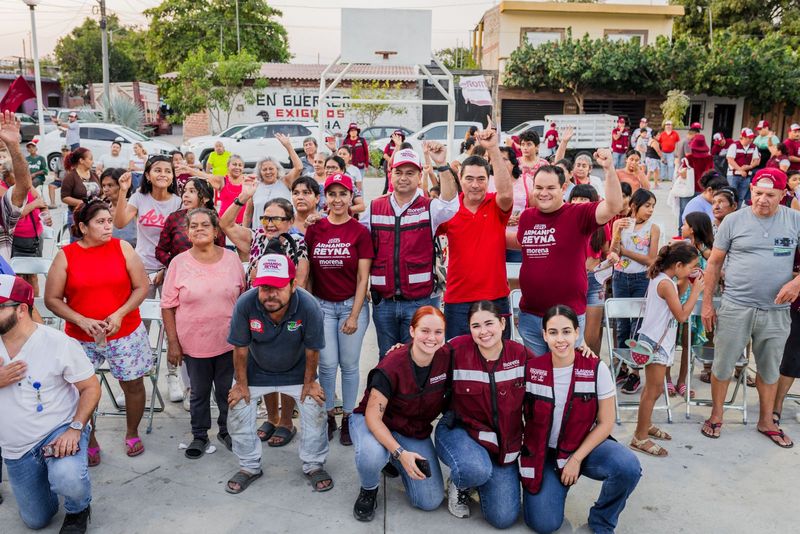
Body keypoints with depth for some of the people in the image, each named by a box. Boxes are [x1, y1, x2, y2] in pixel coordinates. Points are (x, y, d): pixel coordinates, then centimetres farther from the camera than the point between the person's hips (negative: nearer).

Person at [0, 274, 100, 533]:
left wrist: (75, 429, -25)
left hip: (59, 430, -5)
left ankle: (78, 510, -1)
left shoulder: (58, 342, -17)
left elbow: (91, 387, -12)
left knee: (68, 480, -36)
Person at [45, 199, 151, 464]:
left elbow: (141, 287, -2)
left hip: (125, 333, 1)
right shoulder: (65, 256, -5)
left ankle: (132, 433, 34)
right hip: (81, 338, 0)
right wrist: (82, 321, -14)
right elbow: (52, 299, -2)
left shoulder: (122, 248, -4)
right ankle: (89, 442, 26)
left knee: (132, 383, 10)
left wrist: (120, 314, -15)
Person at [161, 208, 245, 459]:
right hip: (194, 343, -1)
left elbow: (243, 298, 8)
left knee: (227, 391, 15)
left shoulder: (232, 259, -1)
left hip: (228, 341, 1)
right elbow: (168, 306, -3)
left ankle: (226, 431, 36)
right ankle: (199, 436, 34)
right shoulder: (179, 263, -6)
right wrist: (172, 343, -6)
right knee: (199, 393, 14)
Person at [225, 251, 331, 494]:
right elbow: (240, 348, -18)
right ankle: (249, 467, 26)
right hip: (256, 370, 1)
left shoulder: (309, 306, -35)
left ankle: (314, 465, 22)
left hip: (296, 371, 0)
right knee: (238, 412, 0)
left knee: (315, 412, -4)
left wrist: (309, 382, -8)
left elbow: (311, 349, -19)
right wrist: (241, 383, -8)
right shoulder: (245, 303, -34)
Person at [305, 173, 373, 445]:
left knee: (349, 365, 6)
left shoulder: (360, 232, -5)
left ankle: (348, 418, 22)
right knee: (327, 364, 3)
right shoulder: (314, 229, 1)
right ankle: (328, 415, 21)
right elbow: (306, 271, 5)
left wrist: (354, 315, -9)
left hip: (352, 305, -1)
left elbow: (363, 278, -6)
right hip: (321, 305, 1)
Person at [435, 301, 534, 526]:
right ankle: (458, 484, 4)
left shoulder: (521, 355, -8)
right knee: (477, 470, -37)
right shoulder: (456, 351, -15)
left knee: (504, 518, -6)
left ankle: (480, 479, 28)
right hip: (459, 430, -2)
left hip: (504, 442, 3)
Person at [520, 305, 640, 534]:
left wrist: (576, 459, -11)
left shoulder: (596, 369, -11)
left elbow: (605, 423, -6)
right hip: (541, 452, 0)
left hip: (584, 446, 0)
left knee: (628, 467, -30)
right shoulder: (531, 370, -11)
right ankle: (556, 485, 20)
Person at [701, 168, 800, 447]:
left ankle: (766, 421, 33)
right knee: (723, 365, 7)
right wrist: (707, 303, 0)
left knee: (770, 369, 16)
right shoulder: (733, 220, -3)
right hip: (735, 307, -1)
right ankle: (716, 415, 27)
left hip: (776, 311, 2)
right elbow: (714, 263, 1)